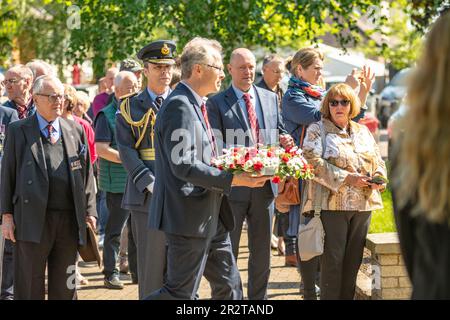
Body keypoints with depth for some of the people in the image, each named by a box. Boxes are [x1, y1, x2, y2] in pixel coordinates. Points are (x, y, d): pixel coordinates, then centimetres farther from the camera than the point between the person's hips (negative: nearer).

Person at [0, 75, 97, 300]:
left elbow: (86, 173, 13)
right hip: (33, 219, -3)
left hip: (70, 220, 3)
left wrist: (89, 211, 5)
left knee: (64, 288, 10)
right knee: (29, 287, 2)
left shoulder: (76, 130, 12)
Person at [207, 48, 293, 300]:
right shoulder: (217, 103, -4)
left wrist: (285, 140, -6)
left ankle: (259, 298, 23)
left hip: (264, 185, 5)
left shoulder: (271, 98, 11)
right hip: (233, 185, -4)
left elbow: (279, 132, 18)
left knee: (262, 252, 12)